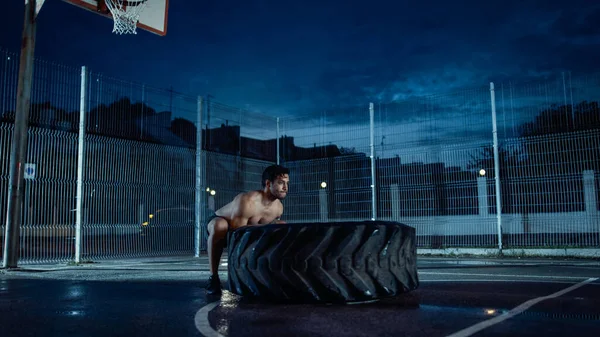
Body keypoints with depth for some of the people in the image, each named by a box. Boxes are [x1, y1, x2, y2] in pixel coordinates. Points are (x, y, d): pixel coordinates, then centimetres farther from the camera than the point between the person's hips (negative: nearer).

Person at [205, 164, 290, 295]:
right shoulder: (247, 201, -36)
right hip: (218, 221, -7)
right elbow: (236, 231, -36)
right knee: (220, 226, -43)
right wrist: (267, 227, -35)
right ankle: (213, 277, -30)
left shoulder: (278, 207, -13)